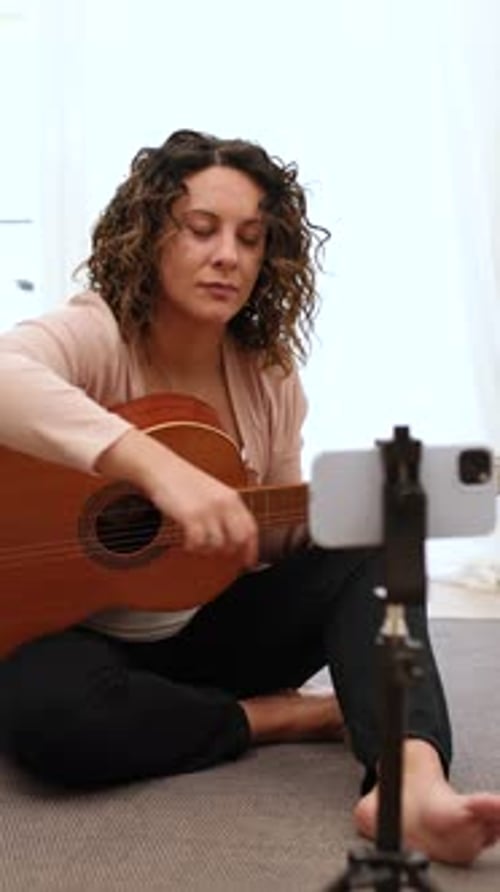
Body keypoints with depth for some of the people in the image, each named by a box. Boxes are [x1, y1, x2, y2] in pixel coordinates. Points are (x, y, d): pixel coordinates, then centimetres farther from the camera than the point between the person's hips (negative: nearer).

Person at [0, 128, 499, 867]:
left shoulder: (269, 377, -2)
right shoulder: (93, 336, -20)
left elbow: (276, 542, 6)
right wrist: (158, 465, -54)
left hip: (211, 630, 5)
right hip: (85, 636, -4)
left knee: (371, 542, -14)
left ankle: (411, 780, -37)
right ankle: (294, 716, -16)